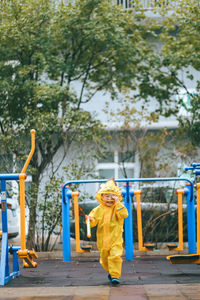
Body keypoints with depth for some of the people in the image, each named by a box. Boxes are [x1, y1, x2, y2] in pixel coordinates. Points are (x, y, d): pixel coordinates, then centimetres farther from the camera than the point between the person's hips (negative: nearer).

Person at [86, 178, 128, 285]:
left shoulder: (118, 208, -4)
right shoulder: (98, 209, 3)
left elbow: (124, 214, -23)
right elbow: (93, 221, 3)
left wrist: (117, 203, -26)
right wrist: (90, 220, -21)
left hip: (115, 239, -3)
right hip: (102, 239, 3)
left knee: (115, 256, -19)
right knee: (104, 259, 15)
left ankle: (115, 275, -13)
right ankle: (111, 272, 40)